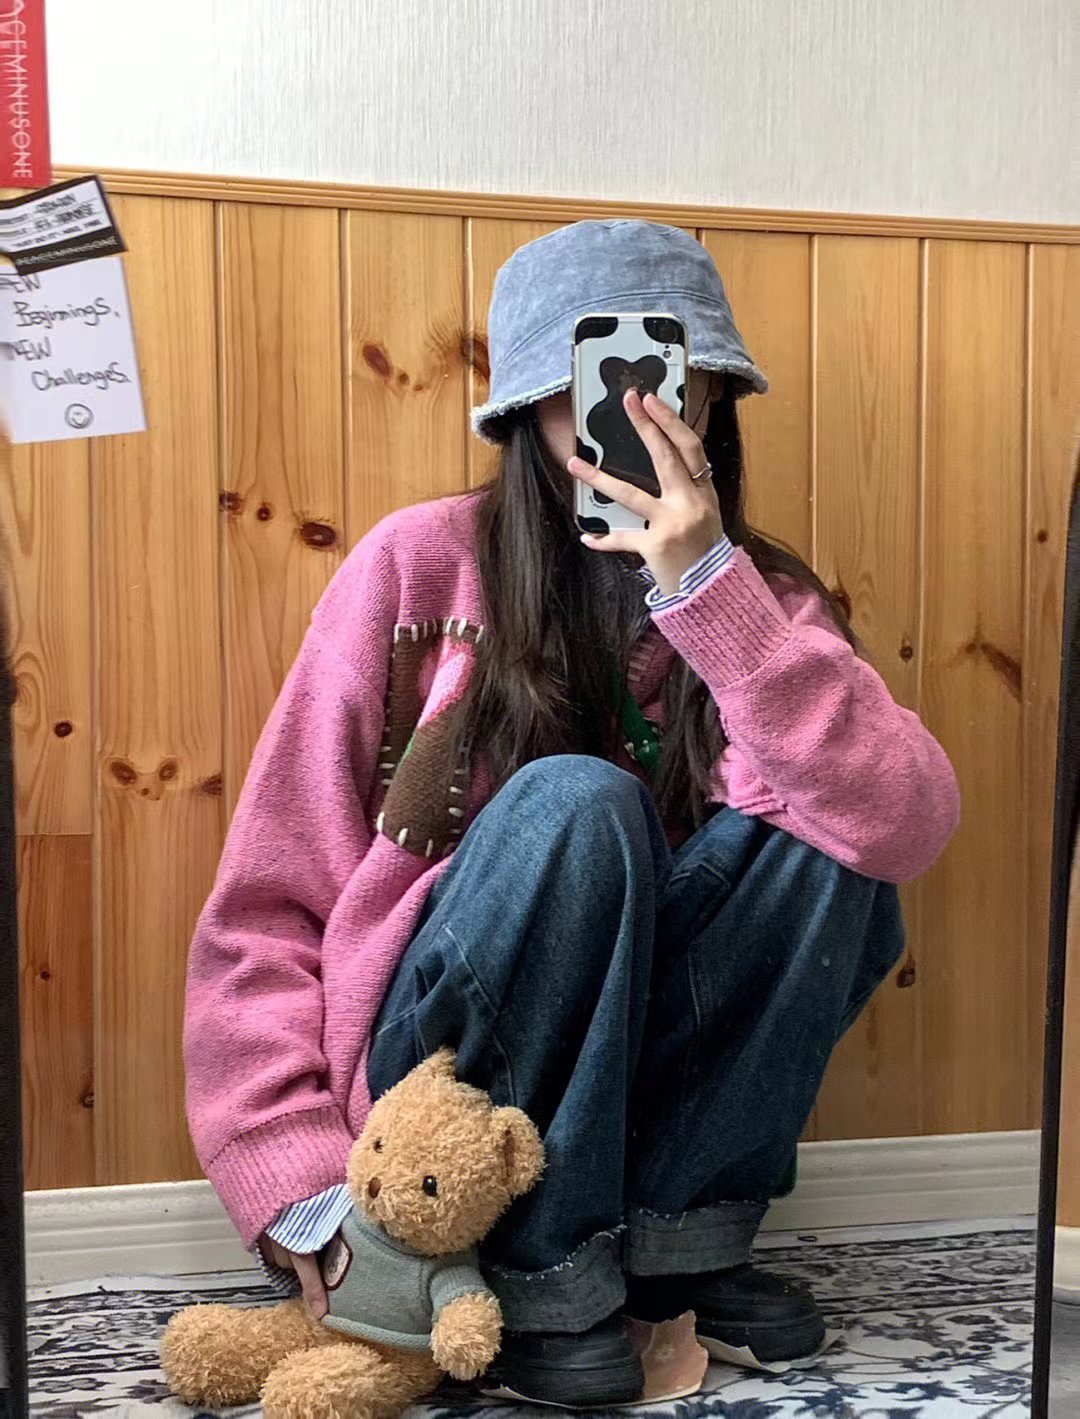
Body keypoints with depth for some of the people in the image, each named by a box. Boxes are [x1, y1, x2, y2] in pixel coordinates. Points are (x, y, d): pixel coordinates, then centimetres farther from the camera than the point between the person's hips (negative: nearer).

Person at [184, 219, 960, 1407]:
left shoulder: (759, 594, -2)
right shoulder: (423, 564, -10)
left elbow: (908, 829, -23)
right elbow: (265, 904, -9)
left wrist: (706, 590, -30)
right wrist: (297, 1184, -19)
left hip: (646, 1062, 3)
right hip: (433, 1073, -2)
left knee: (813, 829, -22)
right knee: (574, 802, -29)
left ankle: (679, 1228, -8)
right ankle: (540, 1273, -16)